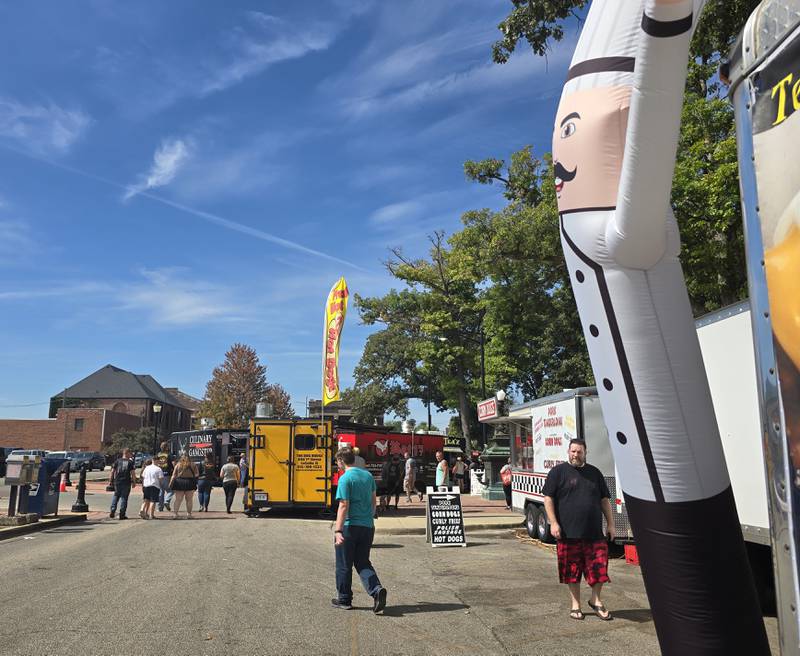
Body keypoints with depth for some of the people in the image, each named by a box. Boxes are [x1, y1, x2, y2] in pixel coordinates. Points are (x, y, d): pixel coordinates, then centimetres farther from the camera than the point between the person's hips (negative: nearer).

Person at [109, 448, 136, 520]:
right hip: (126, 482, -3)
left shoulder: (118, 461, 5)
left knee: (116, 496, 20)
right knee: (124, 497, 4)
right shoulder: (130, 462, -4)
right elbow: (133, 473, -7)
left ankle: (113, 511, 11)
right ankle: (122, 514, 5)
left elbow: (112, 471, 5)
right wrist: (134, 482, 1)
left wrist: (111, 480, 12)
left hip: (117, 482, 3)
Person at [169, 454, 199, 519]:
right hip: (190, 482, 0)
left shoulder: (178, 465, 4)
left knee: (178, 499, 5)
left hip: (179, 482, 1)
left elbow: (174, 475, 0)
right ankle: (189, 514, 8)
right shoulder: (193, 465, 4)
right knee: (189, 499, 7)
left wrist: (171, 483, 4)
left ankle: (175, 514, 0)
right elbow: (196, 475, 4)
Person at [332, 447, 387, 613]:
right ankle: (377, 590, -5)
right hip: (368, 526, 6)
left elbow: (343, 506, -20)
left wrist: (338, 530, -20)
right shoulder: (368, 475, 7)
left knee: (344, 565, 11)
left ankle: (344, 599, 22)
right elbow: (374, 501, 16)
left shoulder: (345, 478, -14)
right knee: (363, 563, 15)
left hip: (350, 526, -6)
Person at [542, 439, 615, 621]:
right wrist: (553, 522, -10)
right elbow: (548, 498, -2)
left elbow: (604, 500, 16)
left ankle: (596, 601, 23)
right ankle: (575, 604, 22)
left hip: (594, 533, 3)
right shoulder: (558, 472, 1)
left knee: (599, 567, 2)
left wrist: (610, 524, 10)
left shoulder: (594, 473, 12)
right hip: (568, 533, -2)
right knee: (572, 570, 6)